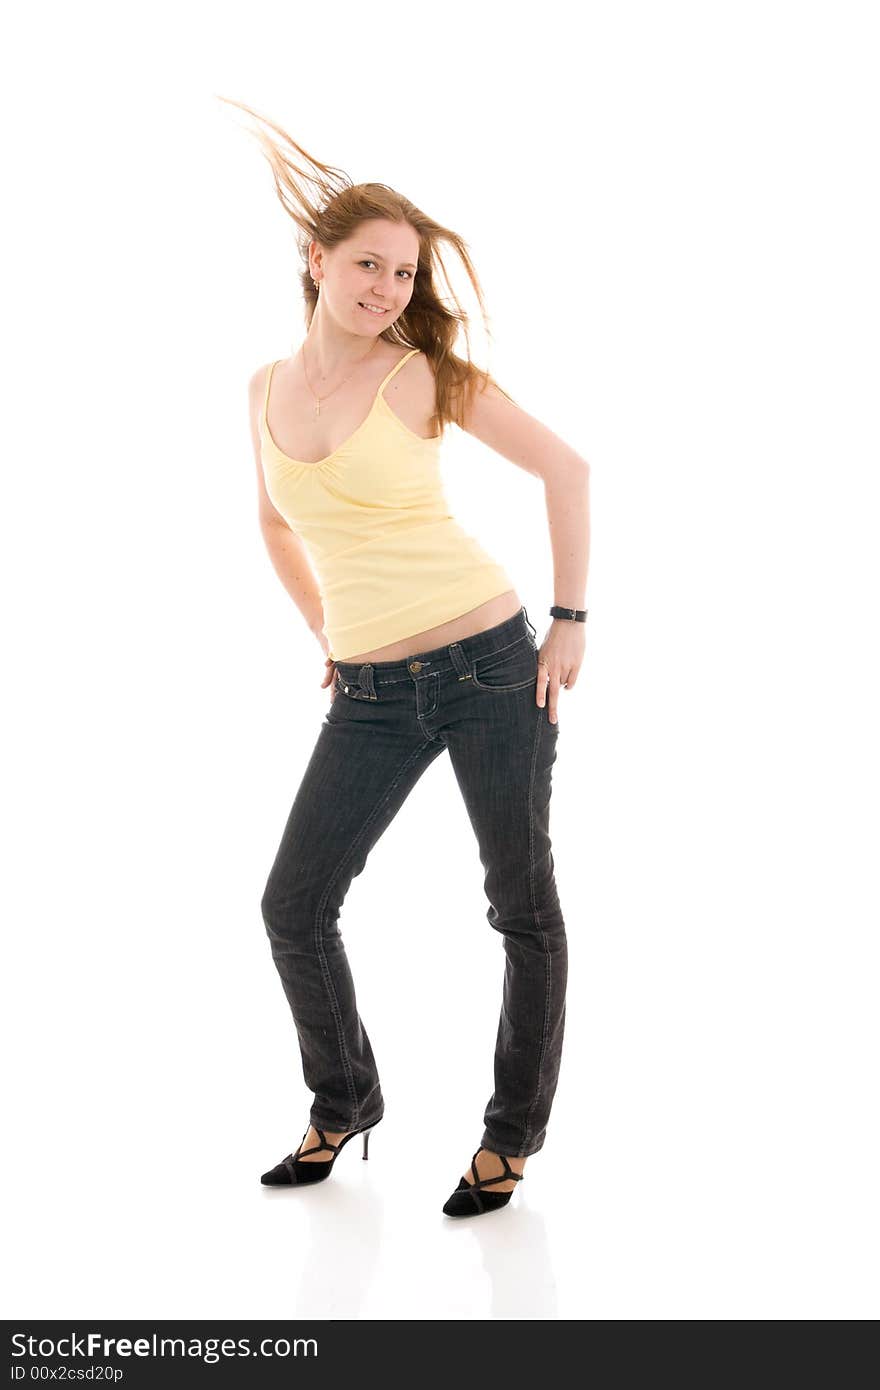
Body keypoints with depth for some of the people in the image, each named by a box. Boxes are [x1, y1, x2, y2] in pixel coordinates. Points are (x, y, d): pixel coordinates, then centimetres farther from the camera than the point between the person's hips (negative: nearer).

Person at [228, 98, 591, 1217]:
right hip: (371, 697, 4)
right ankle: (344, 1102, 29)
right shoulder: (267, 388, 8)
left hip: (489, 664, -4)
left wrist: (570, 621, -4)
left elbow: (565, 468, -1)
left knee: (523, 906, 5)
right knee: (293, 909, 5)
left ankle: (513, 1132, 24)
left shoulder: (425, 373, -6)